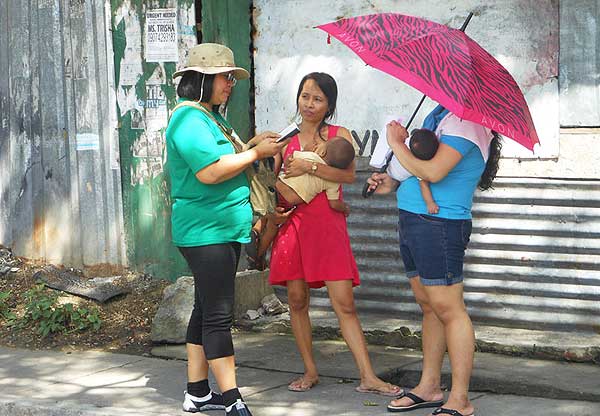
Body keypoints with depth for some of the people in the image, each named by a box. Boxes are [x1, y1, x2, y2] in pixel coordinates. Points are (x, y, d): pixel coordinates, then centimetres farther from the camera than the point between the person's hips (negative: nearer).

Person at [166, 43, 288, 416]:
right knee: (218, 315, -10)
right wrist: (255, 152, -16)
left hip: (224, 228, 11)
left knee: (207, 311, 14)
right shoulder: (189, 119, -16)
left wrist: (252, 144, 9)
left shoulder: (210, 116, 17)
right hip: (206, 231, -11)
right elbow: (209, 171, -25)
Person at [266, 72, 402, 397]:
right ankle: (310, 371, 16)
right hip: (293, 224, 3)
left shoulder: (339, 135, 5)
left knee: (344, 303, -7)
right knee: (296, 300, 4)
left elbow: (348, 175, -11)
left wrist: (309, 166, -19)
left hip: (328, 227, -3)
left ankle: (368, 376, -5)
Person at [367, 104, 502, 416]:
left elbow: (433, 172, -25)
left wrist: (397, 144, -12)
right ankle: (429, 387, 23)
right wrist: (394, 185, 11)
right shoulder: (439, 115, 16)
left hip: (438, 223, -10)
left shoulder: (463, 122, -15)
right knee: (428, 306, 15)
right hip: (414, 222, 10)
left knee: (448, 309, -8)